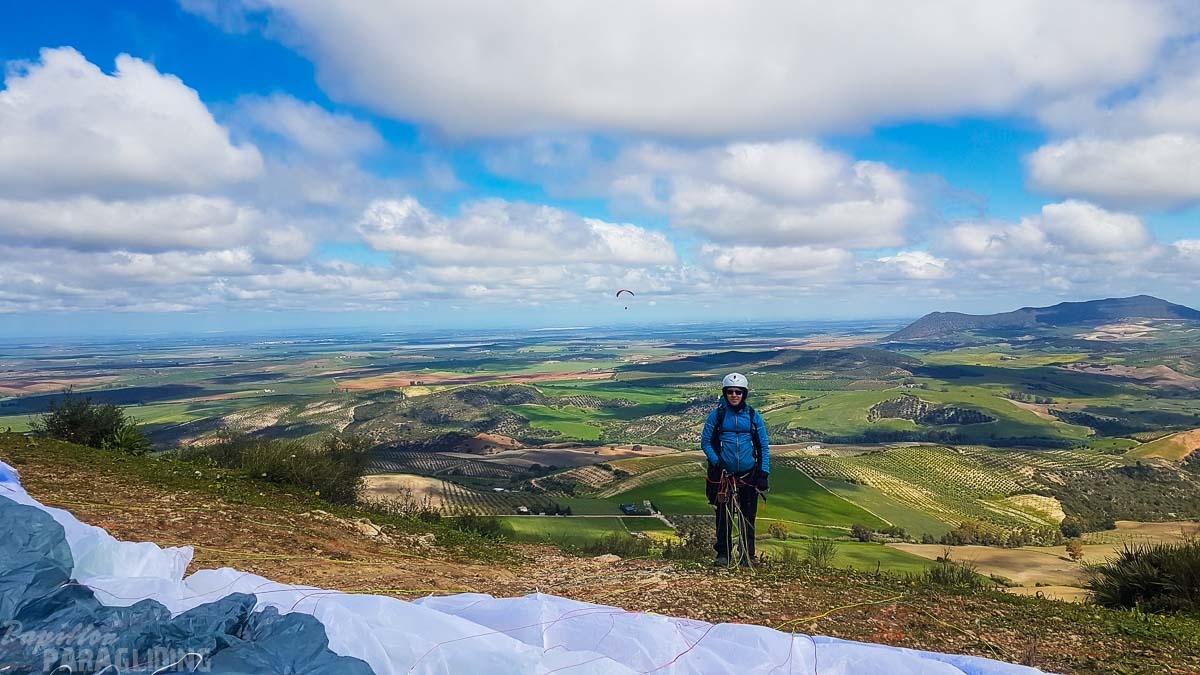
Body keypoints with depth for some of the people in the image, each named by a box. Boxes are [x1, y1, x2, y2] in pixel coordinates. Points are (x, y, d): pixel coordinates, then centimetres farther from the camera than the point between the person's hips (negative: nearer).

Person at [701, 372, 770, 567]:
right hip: (723, 474, -1)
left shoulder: (753, 416, 3)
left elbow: (763, 447, 5)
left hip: (748, 474, 1)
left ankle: (747, 556, 15)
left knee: (747, 517, 5)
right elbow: (705, 441, 3)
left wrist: (764, 473, -2)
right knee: (724, 516, 3)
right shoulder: (716, 415, 0)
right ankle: (723, 554, 14)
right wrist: (716, 462, -11)